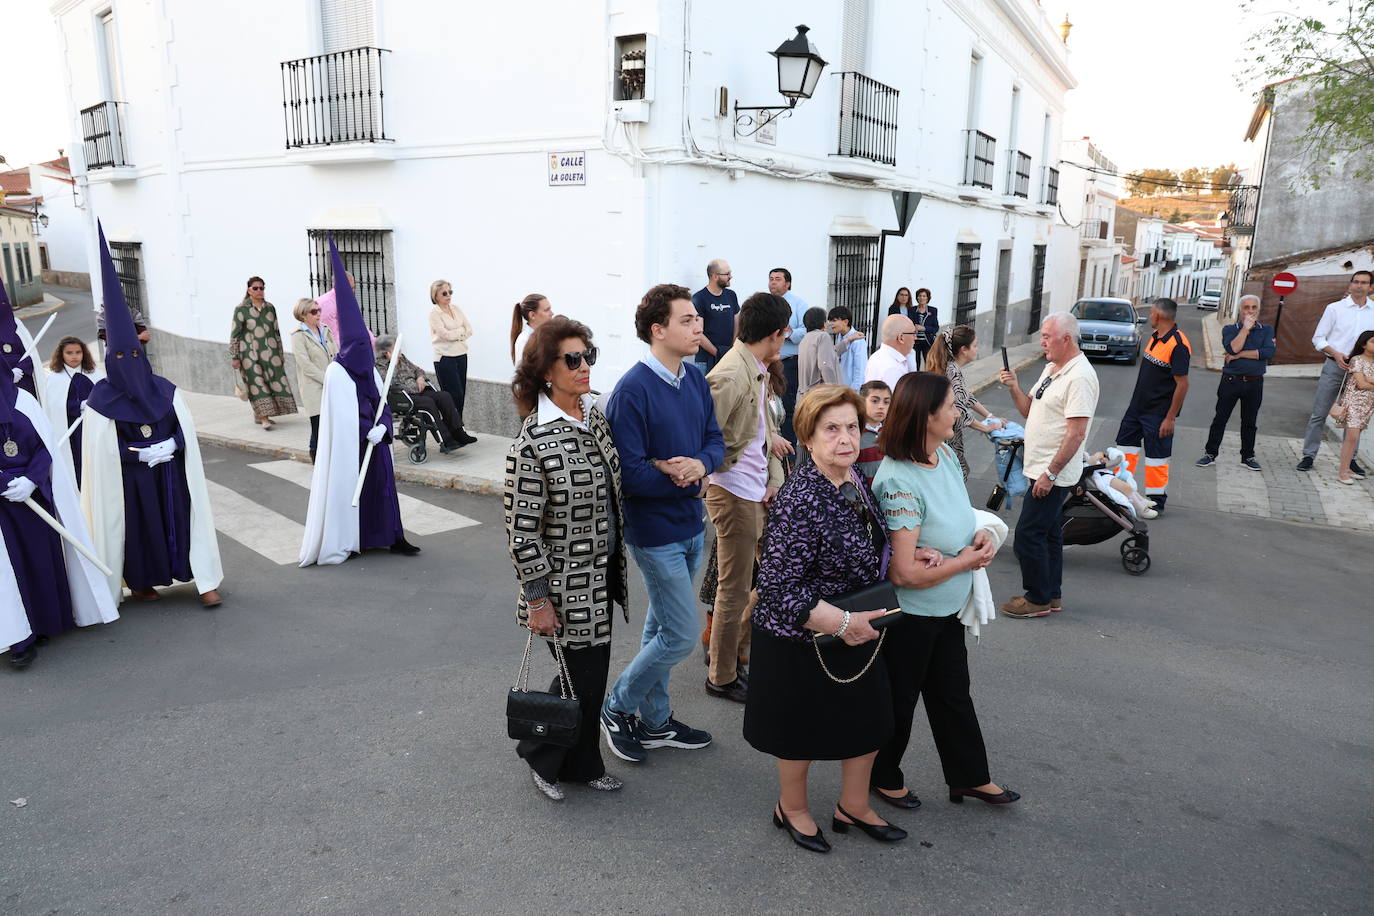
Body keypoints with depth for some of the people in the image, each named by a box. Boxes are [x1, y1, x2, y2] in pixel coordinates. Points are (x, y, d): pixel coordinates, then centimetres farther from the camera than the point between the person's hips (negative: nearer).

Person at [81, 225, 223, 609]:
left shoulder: (164, 390, 2)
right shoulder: (101, 398, -6)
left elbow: (187, 431, 4)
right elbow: (98, 447, -6)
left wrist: (167, 447, -11)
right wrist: (137, 453, -13)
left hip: (170, 471, 2)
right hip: (129, 476, -2)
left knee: (183, 519, 2)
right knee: (138, 526, 7)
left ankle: (204, 580, 5)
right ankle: (139, 582, 24)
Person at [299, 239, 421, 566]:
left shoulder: (369, 369, 8)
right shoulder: (336, 372, -12)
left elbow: (382, 402, 4)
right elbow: (344, 414, -15)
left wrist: (382, 426, -13)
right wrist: (370, 430, -18)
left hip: (373, 441, 6)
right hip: (349, 443, -6)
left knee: (382, 484, 7)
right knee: (349, 488, 2)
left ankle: (392, 537, 13)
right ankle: (348, 541, 12)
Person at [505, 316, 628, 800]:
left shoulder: (595, 415, 2)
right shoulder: (532, 443, -22)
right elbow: (521, 531, -18)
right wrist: (538, 601, -16)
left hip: (602, 574, 7)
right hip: (566, 585, -7)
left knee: (593, 673, 18)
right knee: (579, 679, 6)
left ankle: (581, 765, 37)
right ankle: (541, 755, 33)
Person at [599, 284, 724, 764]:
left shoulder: (696, 379, 2)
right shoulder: (632, 391, -21)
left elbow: (715, 438, 6)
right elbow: (629, 472, -23)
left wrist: (700, 464, -16)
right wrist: (686, 482, -15)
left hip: (691, 525, 8)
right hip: (656, 530, -7)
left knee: (661, 627, 19)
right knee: (681, 635, -1)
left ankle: (655, 722, 34)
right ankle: (617, 708, 22)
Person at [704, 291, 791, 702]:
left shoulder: (758, 371, 8)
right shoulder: (731, 375, -22)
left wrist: (773, 478, 6)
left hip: (757, 491, 9)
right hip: (734, 493, -9)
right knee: (735, 588, 4)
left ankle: (743, 647, 41)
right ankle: (722, 677, 21)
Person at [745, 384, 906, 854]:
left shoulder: (855, 482, -1)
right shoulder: (799, 501, -28)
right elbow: (778, 586, -29)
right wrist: (842, 622, -25)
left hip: (854, 633, 8)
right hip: (801, 642, -7)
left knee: (867, 720, 20)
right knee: (805, 730, 14)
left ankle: (854, 806, 44)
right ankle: (792, 809, 42)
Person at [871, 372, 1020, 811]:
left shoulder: (946, 455, -3)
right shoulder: (899, 482, -29)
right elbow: (904, 573, -31)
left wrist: (980, 535, -7)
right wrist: (964, 562, -17)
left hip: (948, 607, 8)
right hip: (910, 615, -8)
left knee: (953, 692, 23)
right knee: (899, 697, 14)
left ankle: (970, 776, 43)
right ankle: (885, 778, 38)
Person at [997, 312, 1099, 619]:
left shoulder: (1080, 377, -19)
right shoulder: (1052, 369, 13)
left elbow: (1076, 434, -24)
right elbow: (1030, 411, 17)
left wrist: (1050, 473, -23)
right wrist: (1014, 387, 0)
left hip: (1054, 475, -10)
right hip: (1042, 470, 10)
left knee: (1028, 533, -6)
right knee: (1048, 533, 16)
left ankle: (1038, 599, 7)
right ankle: (1052, 595, 28)